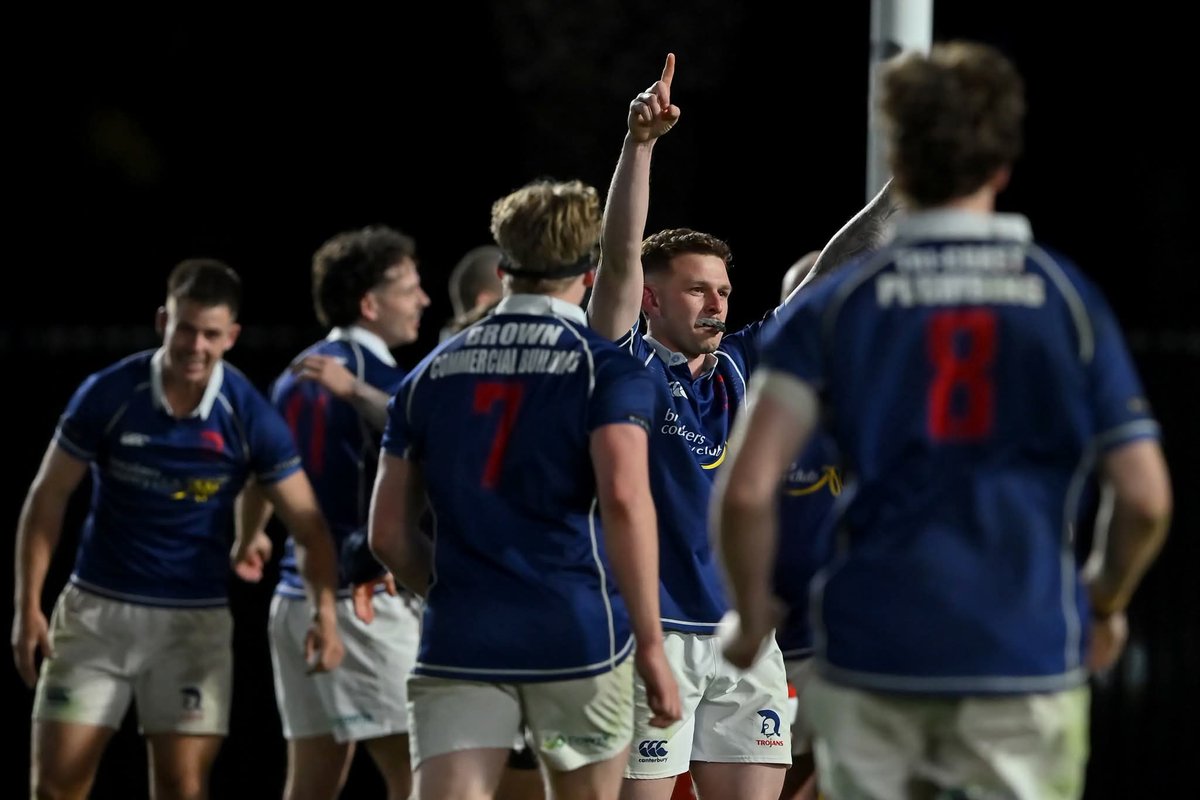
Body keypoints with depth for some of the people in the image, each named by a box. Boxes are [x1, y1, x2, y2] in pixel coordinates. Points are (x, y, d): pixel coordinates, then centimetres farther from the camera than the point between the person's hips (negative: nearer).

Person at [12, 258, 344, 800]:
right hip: (96, 610, 0)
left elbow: (307, 527, -4)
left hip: (195, 621, 0)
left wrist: (323, 610, -21)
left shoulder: (250, 418, -8)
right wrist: (28, 607, -5)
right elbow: (48, 498, 1)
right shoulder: (108, 395, -9)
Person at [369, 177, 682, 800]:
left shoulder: (430, 375, 12)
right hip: (579, 638, -2)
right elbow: (623, 499, -17)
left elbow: (388, 533, 11)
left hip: (459, 641, 2)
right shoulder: (605, 370, -1)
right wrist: (651, 646, -15)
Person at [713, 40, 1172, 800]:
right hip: (1026, 663, -1)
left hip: (873, 659, 1)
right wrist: (1108, 603, 17)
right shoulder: (1067, 297, 2)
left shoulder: (836, 304, 1)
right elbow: (1146, 497, -1)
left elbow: (747, 490, -8)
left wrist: (754, 610, 10)